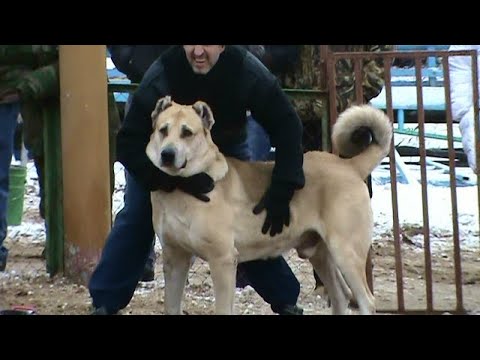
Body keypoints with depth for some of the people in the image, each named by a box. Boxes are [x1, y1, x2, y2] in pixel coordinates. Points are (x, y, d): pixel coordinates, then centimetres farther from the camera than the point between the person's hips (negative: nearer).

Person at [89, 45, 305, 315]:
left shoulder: (246, 70, -34)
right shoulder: (161, 76, -37)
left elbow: (286, 124, -28)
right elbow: (128, 143, -35)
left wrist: (281, 190, -38)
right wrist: (177, 178, -48)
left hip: (227, 149, 1)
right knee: (135, 219, -7)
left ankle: (287, 301, 7)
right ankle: (106, 302, 3)